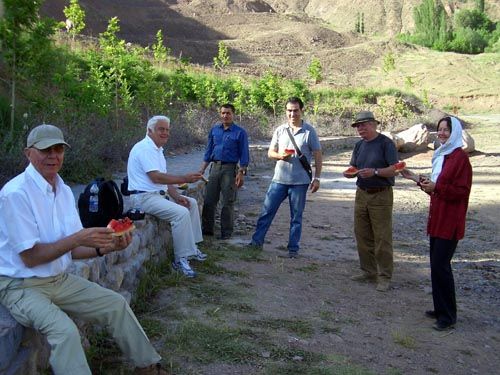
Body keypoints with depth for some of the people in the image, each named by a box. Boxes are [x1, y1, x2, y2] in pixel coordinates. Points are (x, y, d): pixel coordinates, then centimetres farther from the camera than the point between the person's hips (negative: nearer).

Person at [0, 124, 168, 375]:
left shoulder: (64, 191, 4)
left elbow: (70, 250, 5)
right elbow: (29, 257, -20)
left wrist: (106, 247, -13)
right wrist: (78, 238, -28)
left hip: (60, 280, 8)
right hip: (20, 287, -7)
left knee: (116, 304, 4)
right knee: (64, 329, -30)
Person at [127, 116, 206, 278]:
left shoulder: (157, 149, 16)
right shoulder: (145, 148, -16)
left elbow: (165, 178, 14)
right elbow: (156, 178, -27)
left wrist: (177, 196, 0)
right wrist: (184, 178, -27)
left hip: (159, 194, 11)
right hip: (144, 197, -11)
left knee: (191, 203, 14)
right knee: (181, 213, -26)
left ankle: (191, 248, 18)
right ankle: (181, 259, -17)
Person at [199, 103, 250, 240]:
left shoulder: (240, 132, -2)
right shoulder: (214, 130, 9)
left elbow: (244, 155, -3)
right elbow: (208, 150, 15)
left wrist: (241, 173, -12)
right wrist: (202, 169, 9)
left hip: (230, 169, -4)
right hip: (215, 167, 4)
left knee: (228, 202, 1)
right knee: (209, 200, 4)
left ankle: (226, 232, 10)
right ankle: (207, 229, 16)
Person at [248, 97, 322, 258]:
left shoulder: (309, 131, -4)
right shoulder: (280, 130, 4)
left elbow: (318, 156, -1)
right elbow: (270, 152, 9)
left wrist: (317, 178, -6)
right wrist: (280, 155, -13)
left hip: (300, 182, -3)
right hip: (279, 179, 3)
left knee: (296, 217, 7)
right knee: (267, 211, 6)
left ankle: (293, 248, 18)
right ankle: (257, 241, 18)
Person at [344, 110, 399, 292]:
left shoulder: (386, 143, -8)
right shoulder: (359, 145, 12)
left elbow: (394, 169, -13)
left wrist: (375, 172, -28)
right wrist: (349, 173, -5)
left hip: (381, 196, -6)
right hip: (362, 194, 6)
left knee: (382, 238, -3)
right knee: (362, 236, 9)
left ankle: (384, 277, 5)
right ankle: (368, 271, 22)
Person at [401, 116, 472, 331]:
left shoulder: (460, 157, -13)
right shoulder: (441, 156, 14)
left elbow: (461, 191, -17)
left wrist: (436, 187, -27)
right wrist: (417, 179, 14)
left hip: (450, 222, -9)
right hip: (437, 219, 9)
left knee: (440, 266, -7)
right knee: (437, 265, 13)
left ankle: (448, 317, 5)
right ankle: (441, 309, 25)